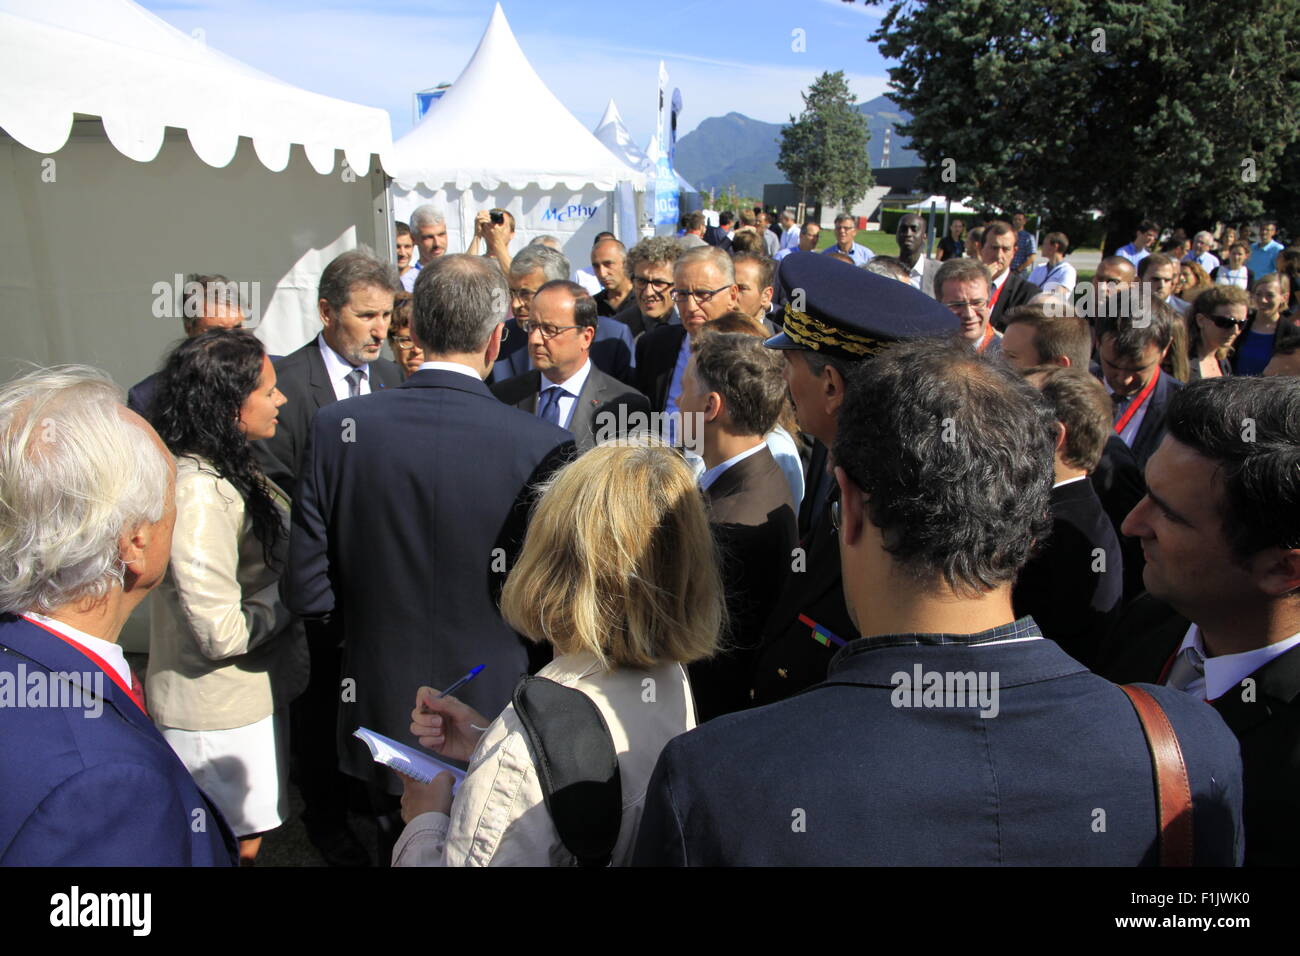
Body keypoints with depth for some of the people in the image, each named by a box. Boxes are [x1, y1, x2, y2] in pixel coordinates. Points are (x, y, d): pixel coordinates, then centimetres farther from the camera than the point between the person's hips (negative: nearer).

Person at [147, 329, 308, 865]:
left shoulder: (226, 469, 5)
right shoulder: (197, 491, -26)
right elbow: (223, 634, -27)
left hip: (251, 694, 9)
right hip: (219, 714, -9)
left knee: (245, 842, 22)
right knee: (237, 848, 9)